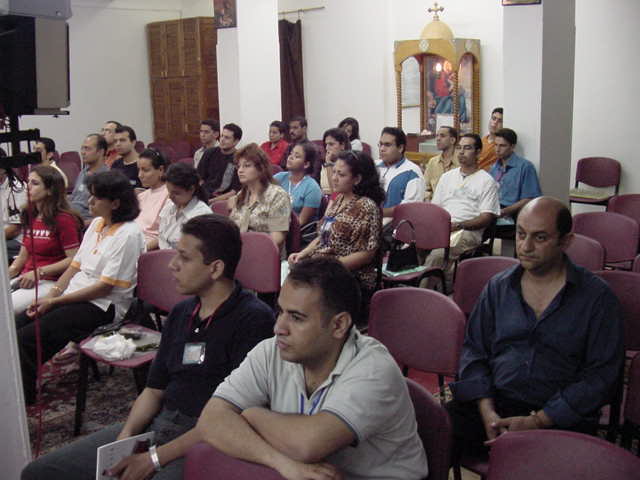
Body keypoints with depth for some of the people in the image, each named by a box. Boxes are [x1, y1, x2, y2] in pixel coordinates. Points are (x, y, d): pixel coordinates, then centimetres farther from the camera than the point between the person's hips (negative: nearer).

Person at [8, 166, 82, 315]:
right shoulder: (29, 216, 16)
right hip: (25, 278, 7)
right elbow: (23, 255, 20)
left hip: (51, 282, -7)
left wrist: (39, 272, -16)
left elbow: (73, 260, -13)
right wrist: (8, 273, 2)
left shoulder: (64, 219, -9)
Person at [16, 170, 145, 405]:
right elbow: (75, 266, 15)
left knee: (26, 338, -19)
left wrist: (54, 301, -14)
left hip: (103, 306, -8)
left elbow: (105, 287, -16)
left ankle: (24, 398, -3)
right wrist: (49, 295, 0)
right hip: (75, 296, 8)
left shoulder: (128, 234, -14)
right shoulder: (96, 223, 12)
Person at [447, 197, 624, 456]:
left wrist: (538, 420, -12)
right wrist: (487, 411, -5)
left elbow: (600, 376, -3)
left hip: (559, 416, -2)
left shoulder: (596, 296, 2)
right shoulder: (498, 286, 13)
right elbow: (473, 349, 12)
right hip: (495, 402, 3)